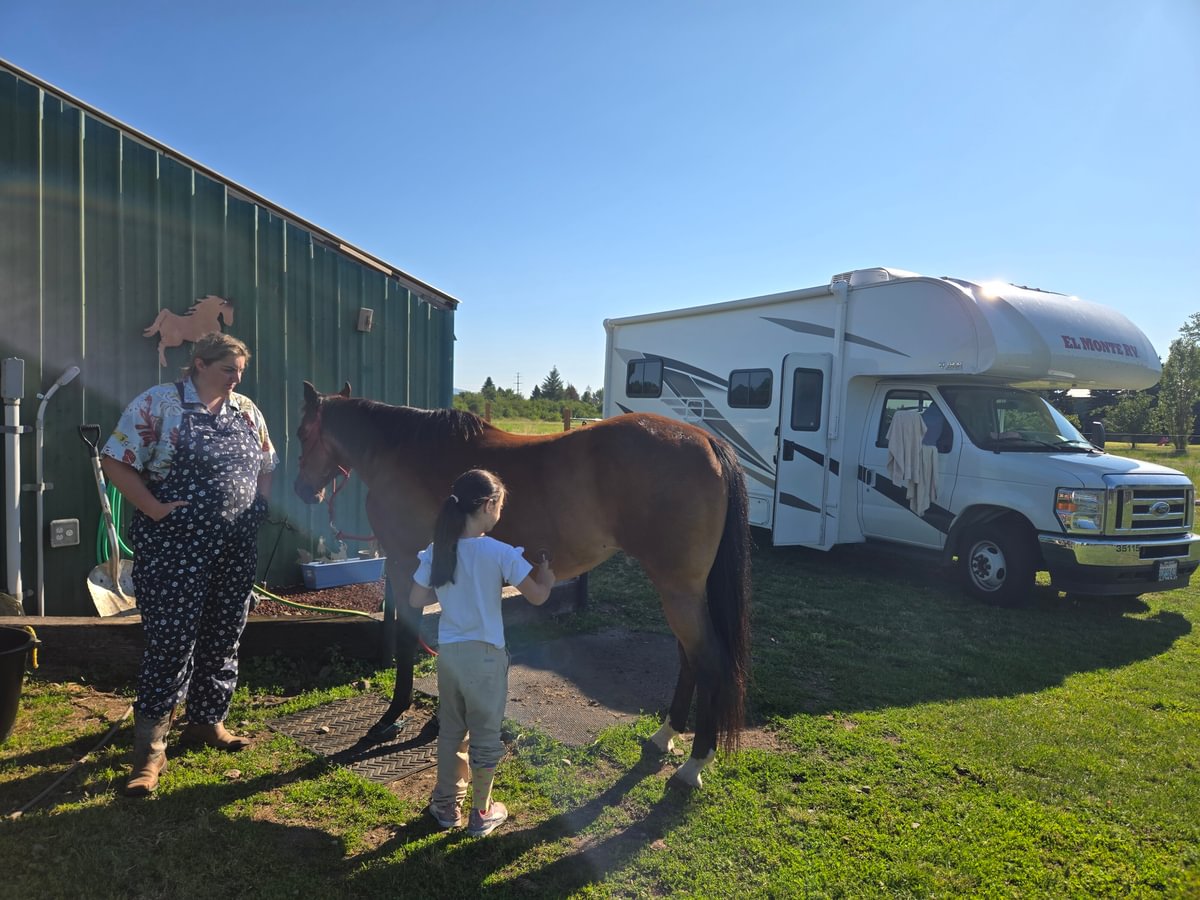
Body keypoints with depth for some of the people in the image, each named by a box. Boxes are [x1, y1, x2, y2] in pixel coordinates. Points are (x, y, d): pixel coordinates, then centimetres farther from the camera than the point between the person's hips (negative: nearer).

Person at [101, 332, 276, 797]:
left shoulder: (247, 411, 10)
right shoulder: (159, 403, -6)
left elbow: (266, 466, 19)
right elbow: (116, 462, -8)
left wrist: (259, 505, 4)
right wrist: (153, 509, -15)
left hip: (237, 548, 6)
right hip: (176, 548, -5)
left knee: (222, 639, 13)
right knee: (170, 642, -2)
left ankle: (207, 722, 32)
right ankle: (149, 749, 10)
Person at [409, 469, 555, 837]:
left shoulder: (437, 551, -5)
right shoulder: (500, 553, -19)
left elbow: (416, 599, 3)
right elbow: (538, 596, -12)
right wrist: (545, 568, 7)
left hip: (448, 652, 5)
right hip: (485, 655, -4)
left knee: (450, 730, 21)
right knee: (485, 735, 12)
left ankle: (447, 805, 35)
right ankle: (482, 813, 26)